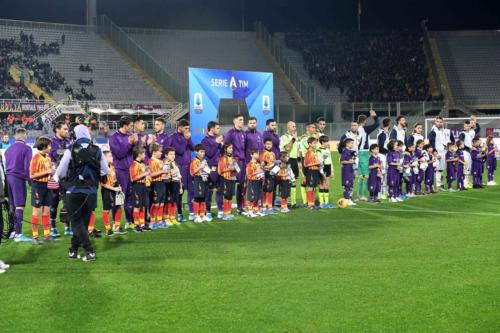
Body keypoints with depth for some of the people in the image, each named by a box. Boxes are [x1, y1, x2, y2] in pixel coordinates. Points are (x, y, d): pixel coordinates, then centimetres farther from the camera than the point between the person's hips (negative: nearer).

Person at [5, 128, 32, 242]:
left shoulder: (9, 149, 13)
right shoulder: (26, 148, -8)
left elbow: (6, 165, 17)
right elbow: (27, 166, -14)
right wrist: (29, 179, -7)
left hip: (8, 177, 7)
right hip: (19, 178, -7)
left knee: (12, 206, 16)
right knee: (20, 206, -8)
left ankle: (13, 231, 23)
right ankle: (18, 234, -13)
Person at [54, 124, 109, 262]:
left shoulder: (71, 151, -8)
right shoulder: (97, 151, 1)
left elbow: (61, 171, -1)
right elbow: (104, 171, 8)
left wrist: (56, 178, 20)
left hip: (74, 191, -3)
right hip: (91, 192, 3)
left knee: (76, 222, 2)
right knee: (84, 221, 14)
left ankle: (89, 251, -11)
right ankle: (73, 250, 21)